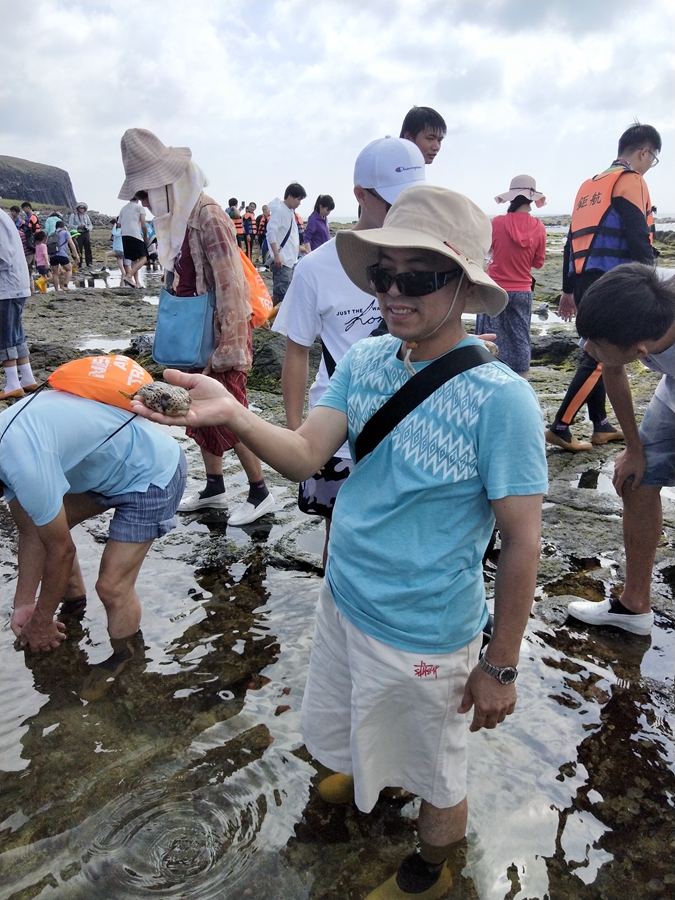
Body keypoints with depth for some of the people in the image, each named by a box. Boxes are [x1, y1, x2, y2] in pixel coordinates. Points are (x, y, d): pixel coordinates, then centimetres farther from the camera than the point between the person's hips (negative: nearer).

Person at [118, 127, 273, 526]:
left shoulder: (209, 216, -19)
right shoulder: (178, 218, 7)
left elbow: (230, 287, -22)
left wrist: (225, 350, -21)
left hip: (221, 331, -9)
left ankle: (260, 493, 13)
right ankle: (215, 488, 29)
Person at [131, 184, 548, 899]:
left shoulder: (499, 398, -24)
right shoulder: (365, 361, -7)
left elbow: (522, 543, -19)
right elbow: (303, 456, -11)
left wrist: (500, 667, -12)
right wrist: (230, 414, -30)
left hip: (424, 636, -5)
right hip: (342, 601, 6)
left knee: (433, 782, 20)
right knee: (337, 734, 30)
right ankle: (365, 774, 65)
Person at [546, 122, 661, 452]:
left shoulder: (590, 185, 21)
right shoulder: (630, 181, -3)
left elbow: (574, 240, 20)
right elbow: (639, 240, -14)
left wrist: (569, 289, 22)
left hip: (584, 282, 9)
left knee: (596, 354, 14)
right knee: (599, 358, -8)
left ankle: (601, 425, 19)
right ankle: (560, 427, -10)